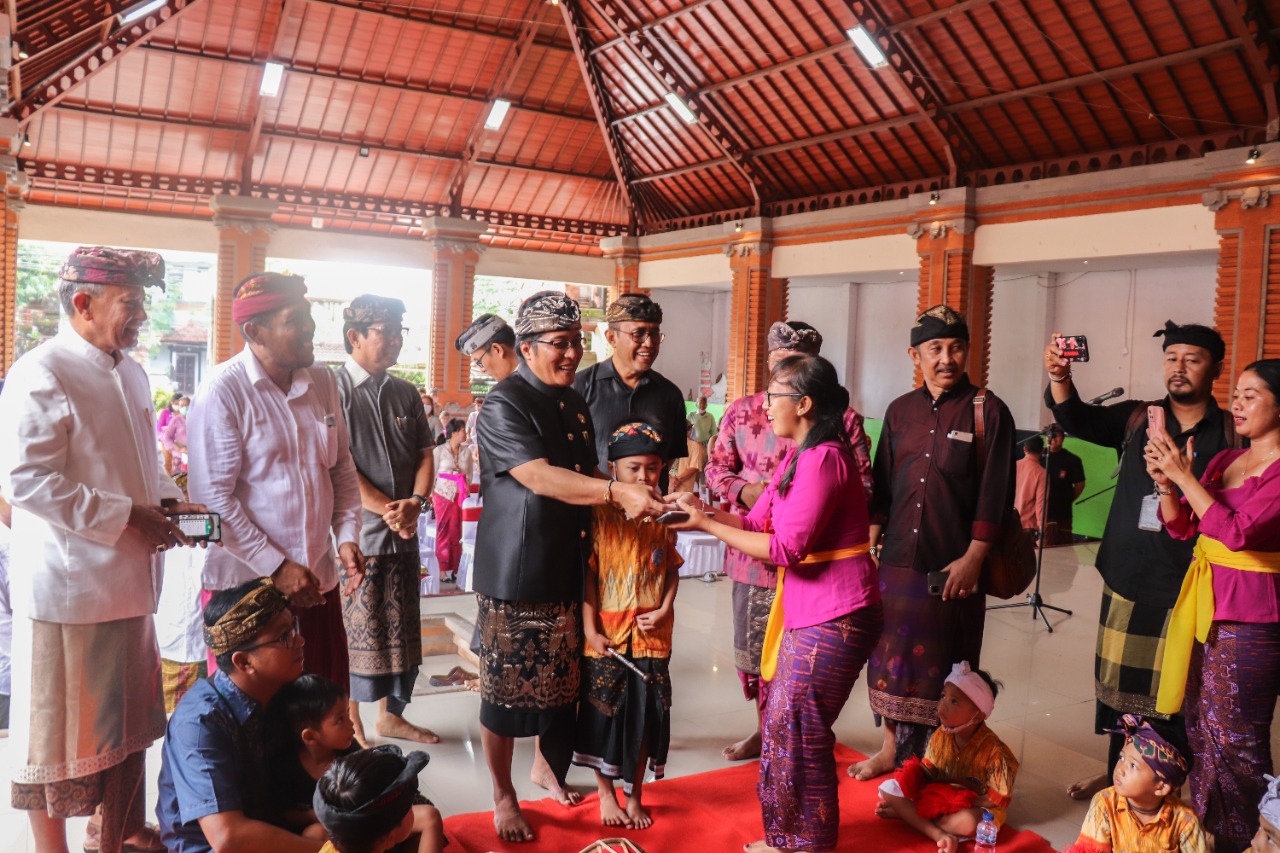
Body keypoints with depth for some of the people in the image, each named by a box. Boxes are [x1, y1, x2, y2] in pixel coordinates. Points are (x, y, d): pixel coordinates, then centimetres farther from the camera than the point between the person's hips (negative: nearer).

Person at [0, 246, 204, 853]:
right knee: (59, 725, 6)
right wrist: (125, 517, -20)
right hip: (66, 584, -8)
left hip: (127, 578, 9)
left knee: (131, 716, 18)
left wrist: (168, 502, 5)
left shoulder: (131, 373, 12)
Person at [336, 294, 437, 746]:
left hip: (404, 534, 6)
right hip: (356, 534, -6)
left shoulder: (406, 394, 12)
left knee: (401, 629, 14)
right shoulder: (334, 388, -8)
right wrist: (386, 509, -18)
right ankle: (352, 726, 16)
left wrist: (415, 501, -8)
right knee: (357, 630, 1)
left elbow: (424, 454, 11)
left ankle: (391, 715, 29)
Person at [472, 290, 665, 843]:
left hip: (568, 568, 7)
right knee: (507, 688, 5)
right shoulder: (504, 404, -14)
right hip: (516, 572, -7)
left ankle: (546, 765, 40)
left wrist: (636, 499, 9)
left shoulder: (574, 401, 11)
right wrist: (618, 492, -35)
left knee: (561, 682, 17)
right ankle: (503, 796, 23)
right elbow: (540, 478, -27)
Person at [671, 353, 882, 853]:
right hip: (808, 611, 10)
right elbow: (757, 522, 10)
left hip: (835, 618, -10)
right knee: (781, 723, 16)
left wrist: (707, 526, -17)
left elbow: (786, 549, -22)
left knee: (798, 732, 3)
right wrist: (703, 511, -4)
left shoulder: (823, 457, -20)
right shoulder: (799, 455, 11)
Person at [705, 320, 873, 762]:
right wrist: (744, 491, -11)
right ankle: (765, 729, 36)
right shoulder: (742, 411, 6)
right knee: (755, 647, 15)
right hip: (753, 553, 3)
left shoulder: (842, 420, -2)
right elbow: (716, 467, 10)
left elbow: (862, 485, -1)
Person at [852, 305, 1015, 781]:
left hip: (954, 566, -4)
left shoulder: (988, 411, -5)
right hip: (898, 560, 4)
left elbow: (994, 493, -8)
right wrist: (870, 543, 8)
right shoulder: (900, 411, 9)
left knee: (945, 669, 6)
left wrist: (973, 558, -13)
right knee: (891, 657, 12)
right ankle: (892, 748, 30)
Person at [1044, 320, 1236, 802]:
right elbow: (1078, 419, -11)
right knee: (1118, 683, 15)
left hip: (1189, 589, -3)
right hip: (1128, 578, 3)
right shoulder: (1137, 418, 4)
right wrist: (1059, 377, -30)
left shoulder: (1232, 432, -3)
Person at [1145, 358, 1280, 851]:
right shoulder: (1224, 460, 11)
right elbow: (1180, 527, 9)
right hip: (1202, 603, 7)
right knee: (1199, 727, 15)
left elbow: (1238, 531, -23)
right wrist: (1165, 483, -9)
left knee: (1235, 736, 2)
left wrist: (1184, 477, -22)